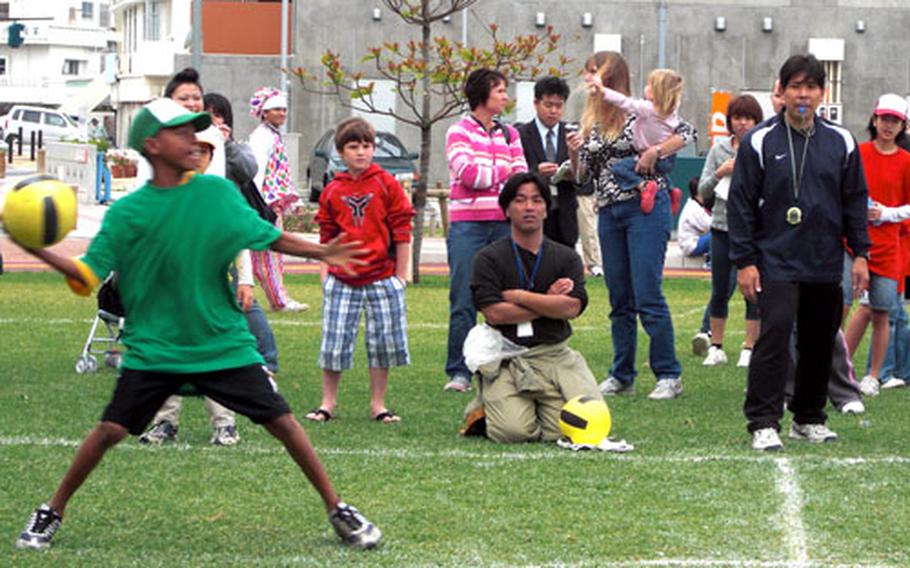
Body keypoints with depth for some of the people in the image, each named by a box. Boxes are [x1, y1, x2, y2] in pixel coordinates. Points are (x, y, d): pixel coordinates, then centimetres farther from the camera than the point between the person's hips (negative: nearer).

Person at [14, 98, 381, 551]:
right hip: (153, 350, -1)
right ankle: (51, 513, 11)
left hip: (224, 344, 1)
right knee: (110, 430, -10)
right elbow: (86, 277, -7)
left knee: (283, 422, -3)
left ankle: (337, 510, 12)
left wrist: (320, 252, 5)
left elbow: (267, 237, 12)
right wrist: (39, 252, -20)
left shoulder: (218, 192, 0)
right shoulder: (127, 212, -5)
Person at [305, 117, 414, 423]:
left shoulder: (386, 184, 0)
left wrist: (400, 275, -1)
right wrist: (327, 270, 6)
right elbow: (327, 237, 13)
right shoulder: (332, 192, 6)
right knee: (334, 341, 0)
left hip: (381, 278, -1)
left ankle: (378, 404, 14)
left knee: (383, 341, 3)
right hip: (342, 280, 1)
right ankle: (328, 403, 12)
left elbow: (401, 232, 1)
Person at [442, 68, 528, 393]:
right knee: (464, 301, -5)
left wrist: (485, 176, -10)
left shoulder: (510, 134, 16)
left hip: (504, 224, 4)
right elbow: (468, 174, -10)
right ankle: (459, 372, -2)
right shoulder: (460, 131, 2)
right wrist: (504, 173, 0)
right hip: (468, 224, -4)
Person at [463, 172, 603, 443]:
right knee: (513, 431, -23)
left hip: (555, 356, 2)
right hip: (506, 359, -2)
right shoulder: (489, 258, 4)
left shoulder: (566, 258, 11)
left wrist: (518, 296, -6)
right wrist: (548, 303, -5)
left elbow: (572, 307, -6)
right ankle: (483, 409, 14)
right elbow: (494, 313, -9)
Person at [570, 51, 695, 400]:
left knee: (647, 296, -10)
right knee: (619, 299, 9)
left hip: (645, 208, -6)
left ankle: (669, 375, -5)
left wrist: (655, 151, -20)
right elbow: (584, 176, 14)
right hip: (608, 214, 6)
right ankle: (622, 377, 15)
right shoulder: (590, 123, 12)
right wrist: (574, 154, -5)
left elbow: (688, 132, -8)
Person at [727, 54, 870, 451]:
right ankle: (764, 423, -14)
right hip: (776, 262, -4)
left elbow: (855, 200, 14)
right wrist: (744, 261, -6)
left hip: (825, 265, 4)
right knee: (775, 332, -16)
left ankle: (809, 418, 23)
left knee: (820, 341, 9)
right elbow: (740, 203, -1)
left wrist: (860, 254, 7)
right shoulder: (760, 141, -2)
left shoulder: (841, 142, 7)